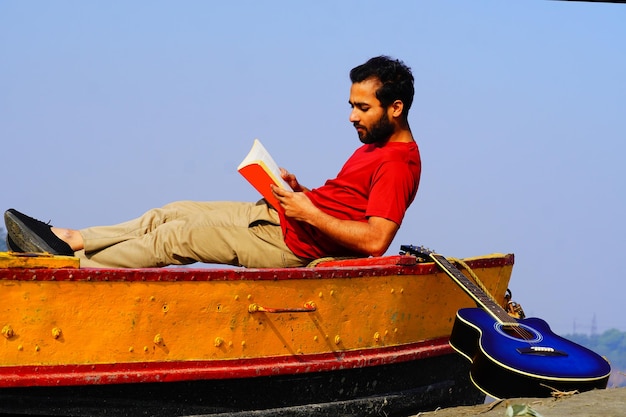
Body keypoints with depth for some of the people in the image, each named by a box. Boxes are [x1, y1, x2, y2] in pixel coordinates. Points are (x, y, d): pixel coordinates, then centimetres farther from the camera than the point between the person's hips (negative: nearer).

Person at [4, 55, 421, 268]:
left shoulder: (398, 163, -19)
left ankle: (74, 266, 0)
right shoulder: (376, 146, 14)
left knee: (178, 236, -8)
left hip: (291, 241, -10)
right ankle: (68, 240, 12)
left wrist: (309, 213, -24)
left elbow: (375, 240, -29)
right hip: (273, 214, 10)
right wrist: (302, 192, 4)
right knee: (171, 214, 8)